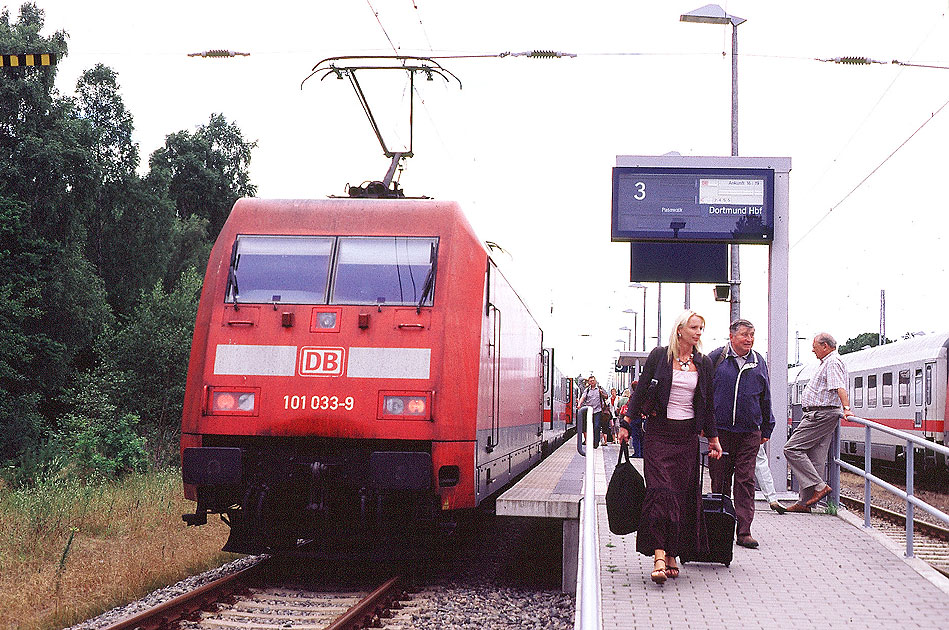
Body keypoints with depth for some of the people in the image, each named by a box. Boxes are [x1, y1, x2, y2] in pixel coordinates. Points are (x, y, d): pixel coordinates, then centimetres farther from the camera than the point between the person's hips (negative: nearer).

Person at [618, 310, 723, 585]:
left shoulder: (704, 364, 9)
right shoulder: (659, 356, 0)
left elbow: (707, 405, 14)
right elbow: (641, 391, 3)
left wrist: (713, 438, 13)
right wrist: (626, 423, 0)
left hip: (687, 435, 4)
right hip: (659, 432, -3)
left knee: (683, 494, 2)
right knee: (661, 490, -14)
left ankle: (672, 554, 12)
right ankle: (659, 555, -20)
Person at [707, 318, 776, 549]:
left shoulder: (758, 363, 10)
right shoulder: (716, 358, 1)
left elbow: (765, 398, 18)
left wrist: (766, 430, 17)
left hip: (749, 433, 2)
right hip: (719, 430, -2)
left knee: (746, 482, -2)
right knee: (719, 481, 5)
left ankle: (744, 531, -1)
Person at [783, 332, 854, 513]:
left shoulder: (832, 363, -11)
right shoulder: (828, 362, 24)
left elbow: (840, 387, -26)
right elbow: (837, 390, 36)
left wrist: (846, 408, -37)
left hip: (821, 414, -11)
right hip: (821, 415, 11)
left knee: (792, 449, -12)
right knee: (814, 460, 7)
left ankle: (819, 486, -15)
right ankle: (805, 502, 7)